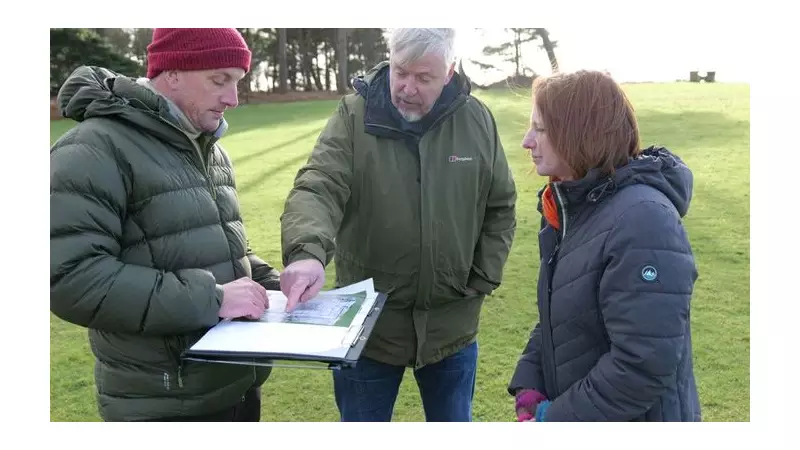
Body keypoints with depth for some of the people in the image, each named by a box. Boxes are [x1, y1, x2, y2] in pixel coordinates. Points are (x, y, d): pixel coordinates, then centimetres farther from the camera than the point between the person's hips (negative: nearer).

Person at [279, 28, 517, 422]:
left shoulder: (477, 121, -2)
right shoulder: (354, 116, -10)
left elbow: (500, 207, 8)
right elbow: (317, 189, -22)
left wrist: (483, 279, 0)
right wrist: (308, 252, -42)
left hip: (451, 326, 2)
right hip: (368, 324, -2)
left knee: (453, 420, 22)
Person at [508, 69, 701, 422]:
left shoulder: (643, 220, -25)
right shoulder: (571, 206, 3)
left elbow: (644, 366, -28)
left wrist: (554, 420, -19)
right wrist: (528, 387, -4)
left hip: (637, 417, -7)